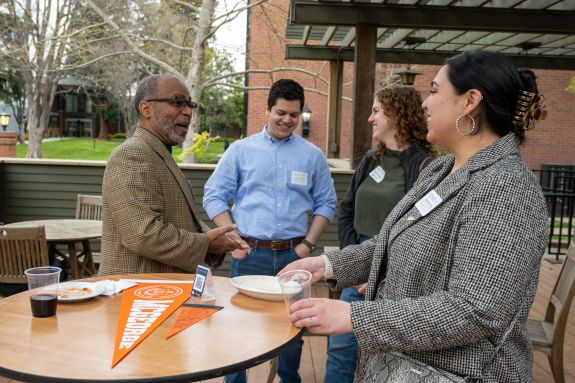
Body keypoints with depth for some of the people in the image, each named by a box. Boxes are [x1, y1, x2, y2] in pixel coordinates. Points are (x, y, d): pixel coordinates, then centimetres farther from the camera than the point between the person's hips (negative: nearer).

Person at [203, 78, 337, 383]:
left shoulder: (313, 155, 6)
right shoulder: (241, 149, 3)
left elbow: (326, 203, 9)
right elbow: (214, 196, 2)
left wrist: (308, 244, -2)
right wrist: (233, 239, -6)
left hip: (293, 254, 1)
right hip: (250, 253, -1)